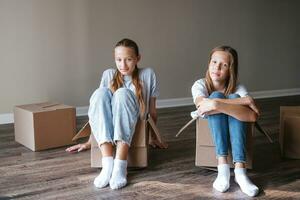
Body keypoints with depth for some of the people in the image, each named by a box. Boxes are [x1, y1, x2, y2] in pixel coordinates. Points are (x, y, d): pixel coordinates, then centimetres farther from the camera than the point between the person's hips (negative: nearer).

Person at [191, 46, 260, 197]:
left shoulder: (237, 88, -16)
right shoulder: (200, 85, -16)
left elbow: (253, 116, -35)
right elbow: (203, 104, -39)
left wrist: (216, 105, -46)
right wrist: (244, 101, -41)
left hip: (234, 131, 1)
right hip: (210, 130, 0)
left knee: (234, 98, -29)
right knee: (216, 96, -28)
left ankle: (240, 170, -39)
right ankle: (223, 166, -35)